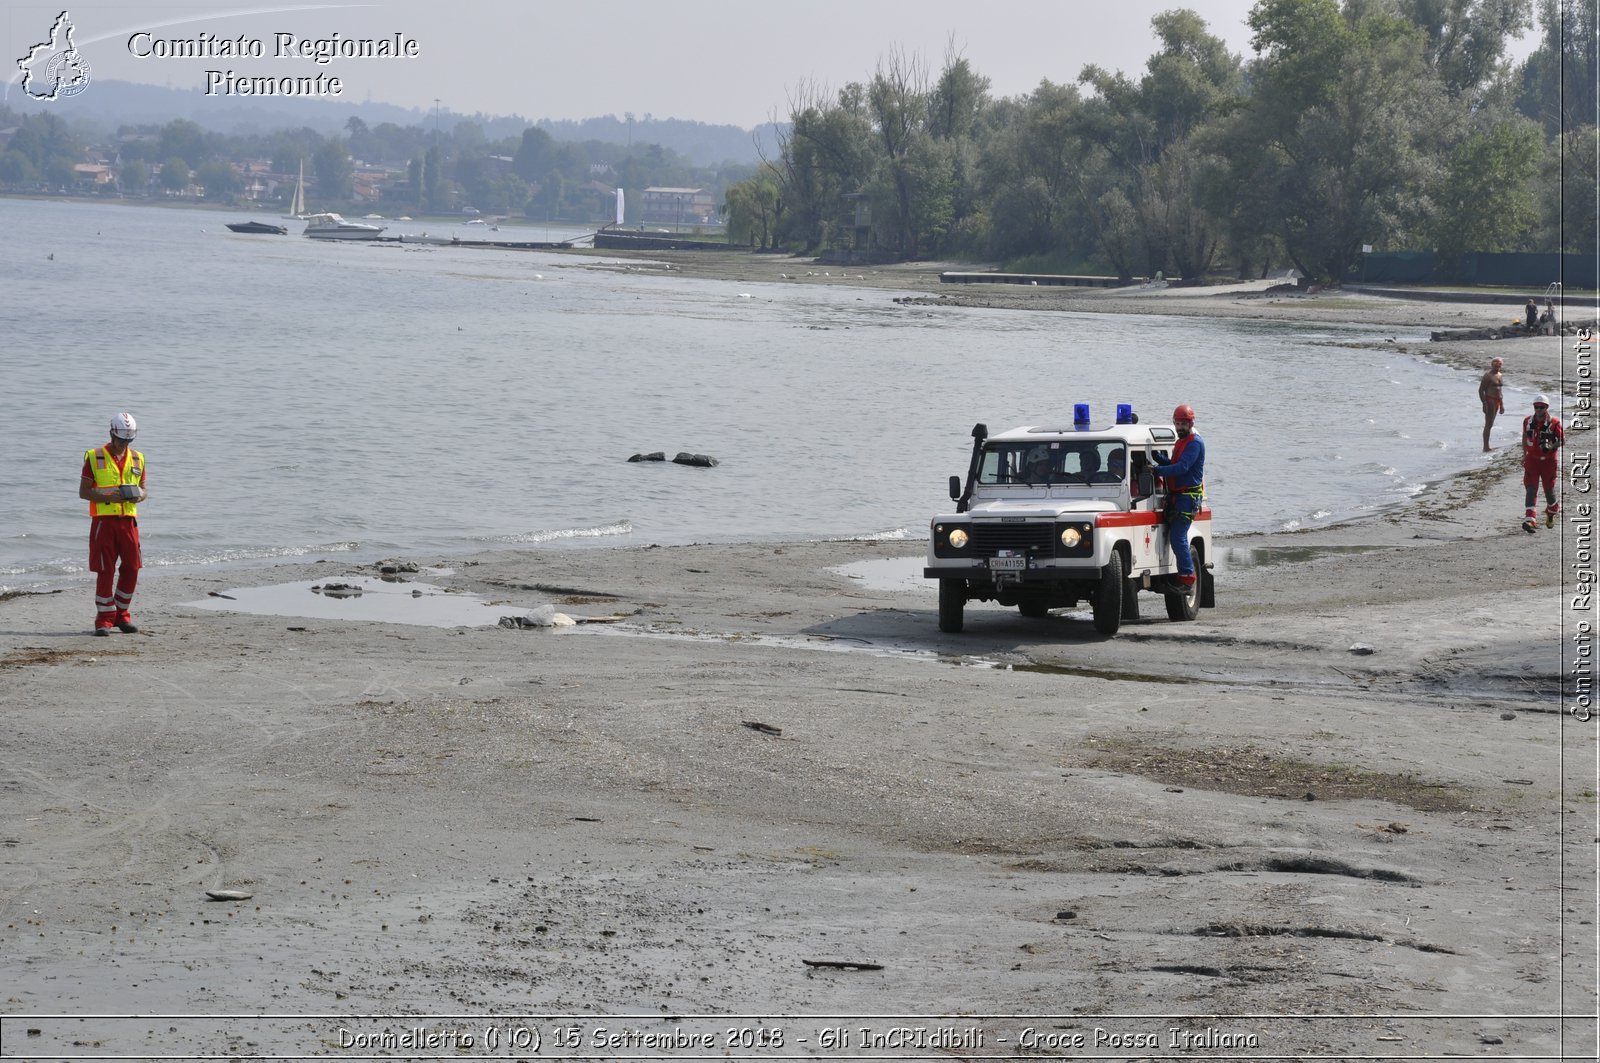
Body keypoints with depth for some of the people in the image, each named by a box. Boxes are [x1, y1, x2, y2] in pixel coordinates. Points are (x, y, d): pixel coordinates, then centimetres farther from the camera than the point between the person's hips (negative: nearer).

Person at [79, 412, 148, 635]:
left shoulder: (137, 459, 12)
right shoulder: (94, 457, -1)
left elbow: (143, 490, 17)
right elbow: (83, 492, -2)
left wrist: (140, 495, -7)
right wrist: (108, 497, -17)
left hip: (128, 519, 4)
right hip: (103, 520, -4)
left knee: (132, 568, 3)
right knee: (105, 571, -3)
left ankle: (121, 614, 18)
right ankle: (104, 619, 4)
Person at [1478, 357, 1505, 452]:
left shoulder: (1500, 376, 15)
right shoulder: (1488, 376, -10)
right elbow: (1481, 390, -13)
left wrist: (1501, 405, 22)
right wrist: (1484, 403, -19)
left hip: (1497, 401, 8)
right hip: (1489, 400, -8)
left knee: (1490, 424, 11)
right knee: (1488, 424, -9)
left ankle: (1487, 446, 15)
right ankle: (1486, 447, -9)